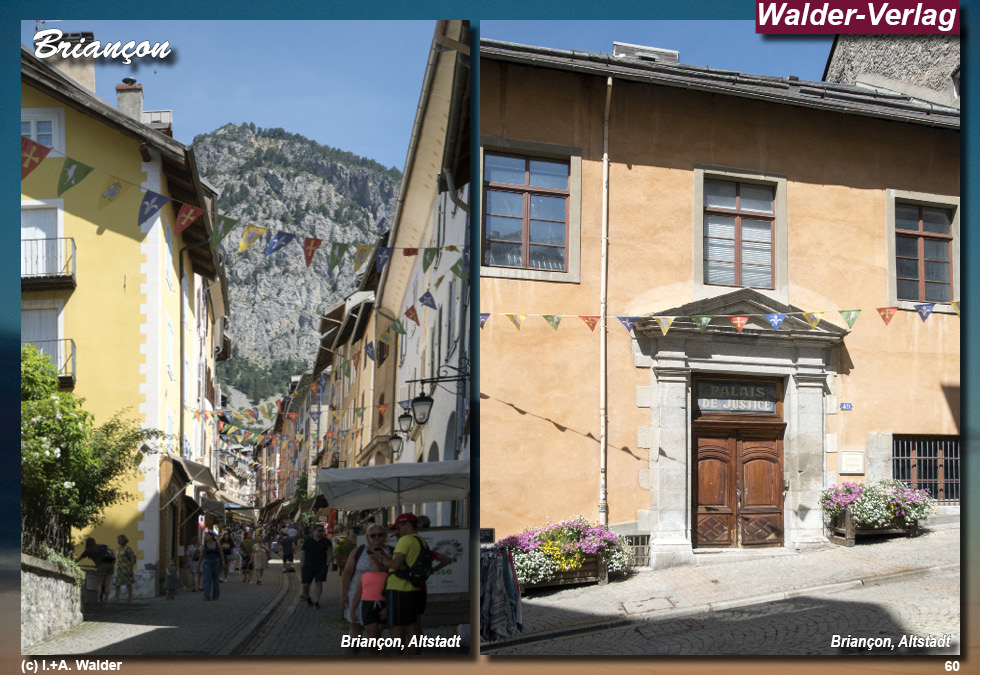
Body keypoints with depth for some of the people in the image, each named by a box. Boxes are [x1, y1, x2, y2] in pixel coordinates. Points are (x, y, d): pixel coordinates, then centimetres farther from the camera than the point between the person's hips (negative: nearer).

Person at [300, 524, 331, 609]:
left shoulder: (326, 541, 4)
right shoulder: (307, 542, 8)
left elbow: (328, 554, 3)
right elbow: (303, 554, 12)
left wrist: (327, 563, -8)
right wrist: (302, 566, 7)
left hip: (321, 566, -1)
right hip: (308, 566, 1)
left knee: (319, 583, -9)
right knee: (305, 584, -2)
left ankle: (317, 601, 0)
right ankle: (307, 597, 26)